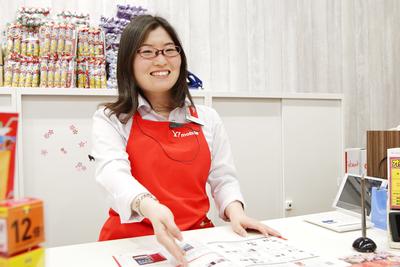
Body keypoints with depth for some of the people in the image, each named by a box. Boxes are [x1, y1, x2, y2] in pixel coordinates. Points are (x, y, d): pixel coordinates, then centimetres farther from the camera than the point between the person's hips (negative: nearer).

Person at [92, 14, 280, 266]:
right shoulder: (110, 119, 1)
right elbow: (114, 173, -17)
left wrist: (235, 211, -11)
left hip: (196, 239, 3)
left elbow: (223, 178, 10)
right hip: (132, 240, -2)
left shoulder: (208, 118, 9)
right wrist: (150, 207, -37)